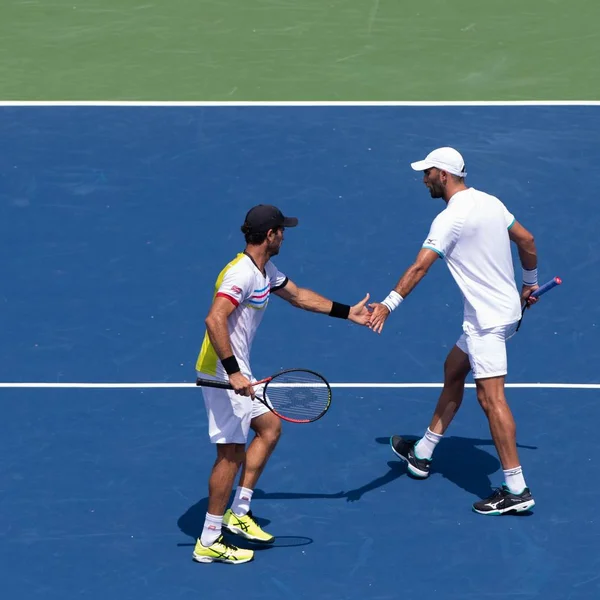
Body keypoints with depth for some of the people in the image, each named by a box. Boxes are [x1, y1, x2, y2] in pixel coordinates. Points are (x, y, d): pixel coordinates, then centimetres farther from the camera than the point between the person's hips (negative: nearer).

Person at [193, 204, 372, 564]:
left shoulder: (266, 271, 10)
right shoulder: (241, 274, -22)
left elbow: (298, 296, 26)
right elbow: (214, 320, -33)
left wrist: (347, 312, 28)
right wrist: (233, 372, -36)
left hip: (238, 372, 11)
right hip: (223, 373, -11)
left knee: (270, 427, 18)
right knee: (231, 452, -6)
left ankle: (238, 512, 23)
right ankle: (209, 544, 1)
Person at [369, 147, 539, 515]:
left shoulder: (450, 219, -18)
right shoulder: (490, 202, 8)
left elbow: (419, 268, -28)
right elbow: (527, 240, 17)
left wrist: (388, 305, -34)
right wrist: (530, 282, 30)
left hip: (488, 319, -10)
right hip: (506, 308, 10)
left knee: (491, 398, -11)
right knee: (453, 371, 22)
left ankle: (517, 490, -13)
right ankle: (423, 453, 34)